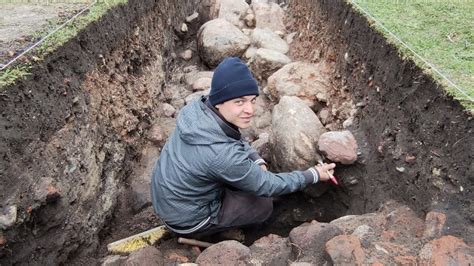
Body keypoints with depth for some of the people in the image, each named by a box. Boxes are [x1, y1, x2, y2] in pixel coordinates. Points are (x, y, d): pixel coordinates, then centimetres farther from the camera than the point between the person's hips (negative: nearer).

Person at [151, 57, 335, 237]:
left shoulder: (198, 108, -16)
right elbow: (267, 185, -19)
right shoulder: (222, 155, -37)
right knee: (264, 205, 5)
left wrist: (257, 161, -8)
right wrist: (313, 175, -8)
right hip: (186, 219, -6)